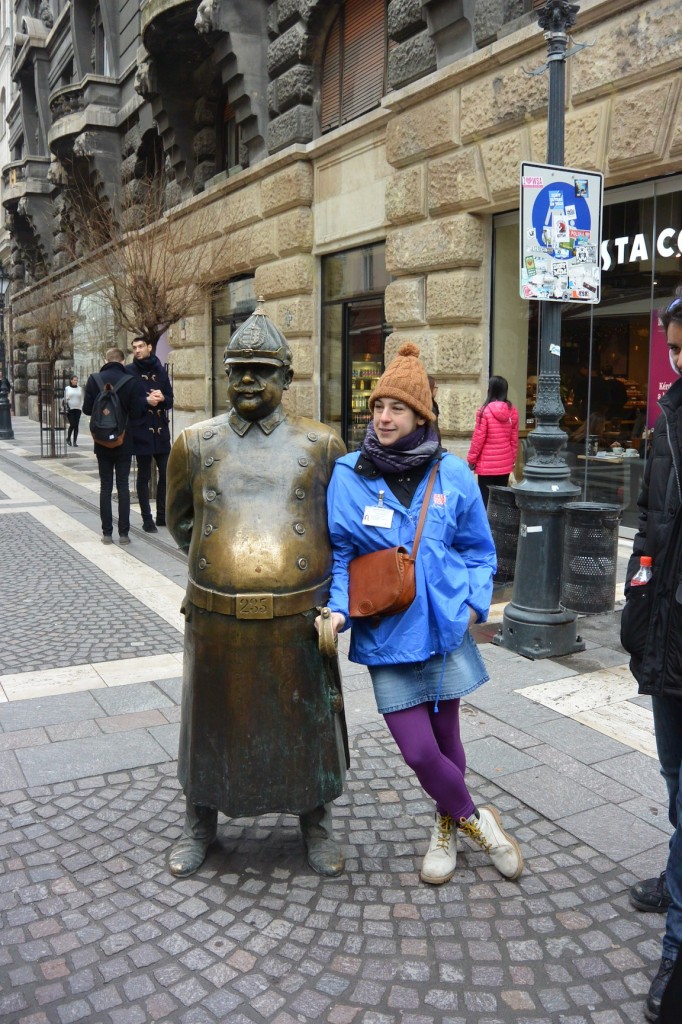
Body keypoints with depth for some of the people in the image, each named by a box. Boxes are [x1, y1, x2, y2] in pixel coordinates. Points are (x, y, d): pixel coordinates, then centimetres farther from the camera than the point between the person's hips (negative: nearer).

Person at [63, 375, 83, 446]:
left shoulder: (80, 388, 12)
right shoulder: (67, 388, 5)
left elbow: (82, 399, 15)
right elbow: (65, 399, 5)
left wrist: (82, 407, 5)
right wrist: (66, 407, -7)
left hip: (78, 409, 3)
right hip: (70, 409, -2)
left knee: (76, 425, -1)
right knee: (72, 424, -9)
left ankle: (75, 441, 3)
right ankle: (68, 438, 13)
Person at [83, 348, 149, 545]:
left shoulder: (93, 380, -4)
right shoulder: (131, 381, -9)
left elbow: (87, 409, -2)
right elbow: (136, 411, -12)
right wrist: (145, 401, 6)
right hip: (124, 442, -1)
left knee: (105, 487, 8)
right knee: (123, 487, 5)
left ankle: (107, 533, 7)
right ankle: (123, 533, 5)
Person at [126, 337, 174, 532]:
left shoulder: (160, 371, 11)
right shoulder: (129, 372, -1)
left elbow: (170, 400, 12)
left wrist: (161, 398, -9)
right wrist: (145, 401, -18)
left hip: (161, 430, 4)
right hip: (140, 430, -4)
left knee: (166, 472, 6)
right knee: (144, 476, 3)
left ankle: (162, 515, 21)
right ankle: (147, 519, 10)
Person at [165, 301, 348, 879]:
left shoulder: (321, 446, -1)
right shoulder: (196, 445, 4)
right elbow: (180, 521, 18)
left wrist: (324, 578, 10)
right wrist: (218, 556, 11)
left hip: (298, 619, -1)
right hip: (216, 617, 2)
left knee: (308, 724, 13)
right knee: (211, 723, 16)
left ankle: (316, 826, 37)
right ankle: (200, 824, 40)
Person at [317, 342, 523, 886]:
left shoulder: (452, 474, -2)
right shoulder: (348, 476, -6)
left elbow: (479, 550, 9)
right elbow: (340, 554, 1)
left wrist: (474, 602, -4)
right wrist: (339, 609, -13)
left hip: (446, 626, 1)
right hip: (386, 635, -1)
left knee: (445, 737, 14)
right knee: (419, 750, -3)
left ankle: (448, 826, 43)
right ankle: (474, 818, 27)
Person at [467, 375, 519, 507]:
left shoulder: (485, 410, -11)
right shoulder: (512, 411, 2)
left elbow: (478, 438, -10)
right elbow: (514, 439, 7)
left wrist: (471, 459, -1)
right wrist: (513, 459, 17)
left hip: (487, 464, -5)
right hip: (505, 463, 5)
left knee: (486, 498, 1)